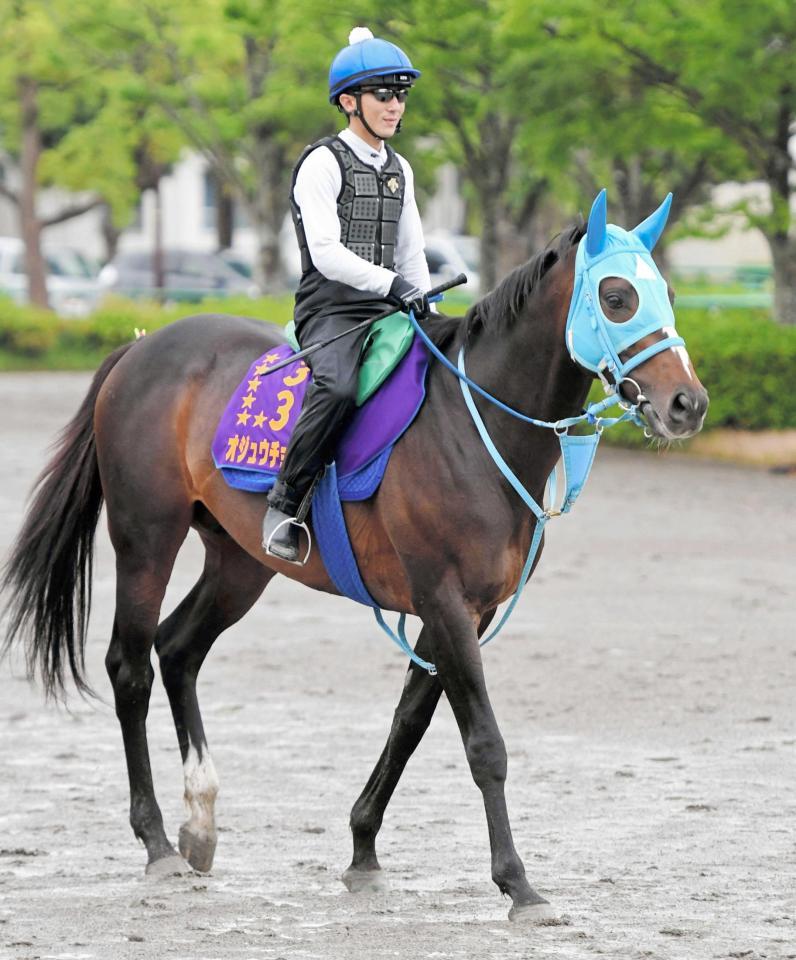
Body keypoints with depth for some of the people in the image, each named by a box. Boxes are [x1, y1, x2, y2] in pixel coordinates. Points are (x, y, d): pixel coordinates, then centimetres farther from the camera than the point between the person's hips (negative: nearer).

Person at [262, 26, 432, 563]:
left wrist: (425, 308, 6)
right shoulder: (323, 164, -5)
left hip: (387, 311, 8)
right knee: (340, 388, -36)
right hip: (330, 311, -8)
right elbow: (326, 253, -16)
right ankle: (285, 504, -25)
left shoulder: (400, 170, 18)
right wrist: (389, 283, -25)